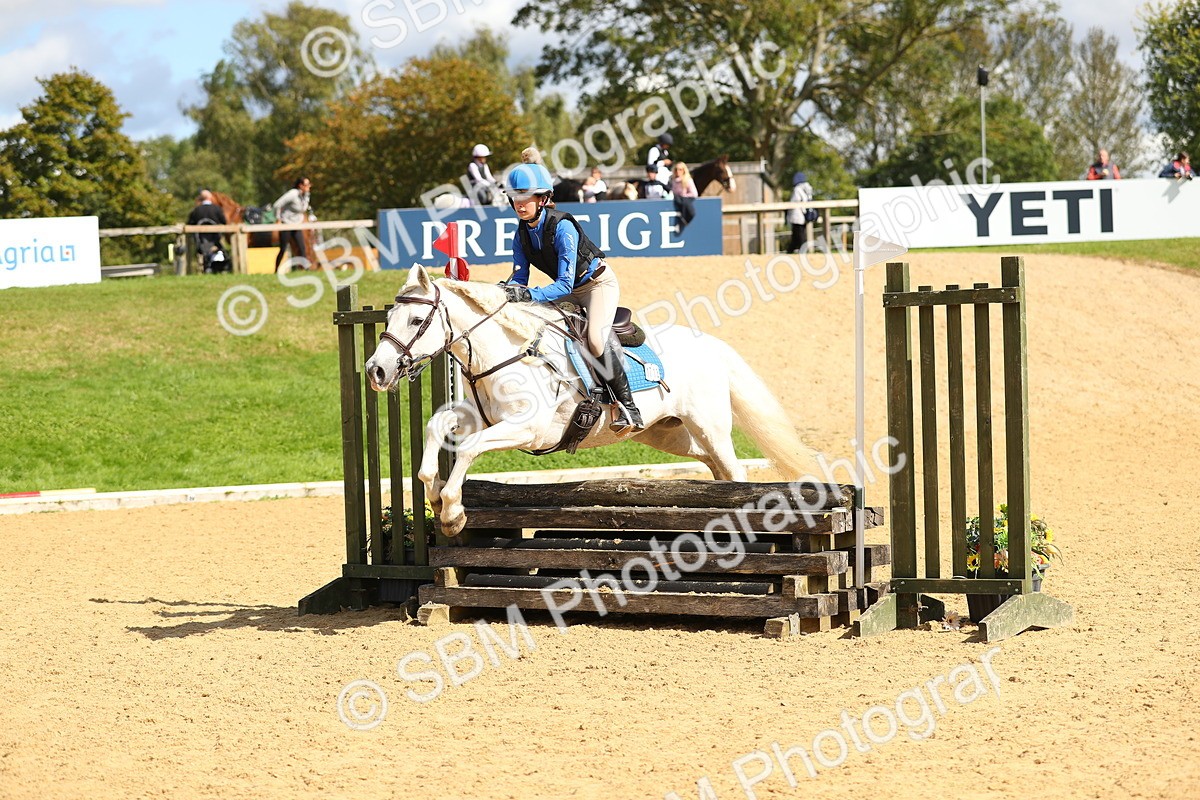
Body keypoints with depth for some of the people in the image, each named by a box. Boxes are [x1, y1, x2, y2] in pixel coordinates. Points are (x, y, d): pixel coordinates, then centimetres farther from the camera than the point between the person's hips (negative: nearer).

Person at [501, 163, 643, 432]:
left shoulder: (562, 226, -30)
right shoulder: (522, 231, -8)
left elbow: (565, 283, -34)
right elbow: (520, 277, -6)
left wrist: (529, 295, -47)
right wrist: (506, 291, -30)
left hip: (599, 282, -8)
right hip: (569, 291, 8)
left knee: (596, 338, -30)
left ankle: (627, 407, -20)